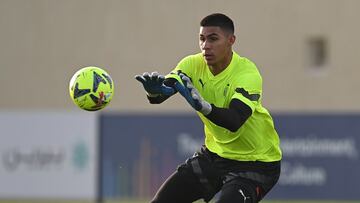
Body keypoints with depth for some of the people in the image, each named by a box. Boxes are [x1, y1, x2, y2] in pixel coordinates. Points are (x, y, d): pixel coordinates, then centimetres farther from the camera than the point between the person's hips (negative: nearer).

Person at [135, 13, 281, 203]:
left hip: (255, 162, -6)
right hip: (214, 153, 6)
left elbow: (235, 121, -41)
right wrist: (154, 89, -48)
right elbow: (162, 93, -24)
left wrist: (202, 105, -58)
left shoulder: (247, 73, -26)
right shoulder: (193, 65, -9)